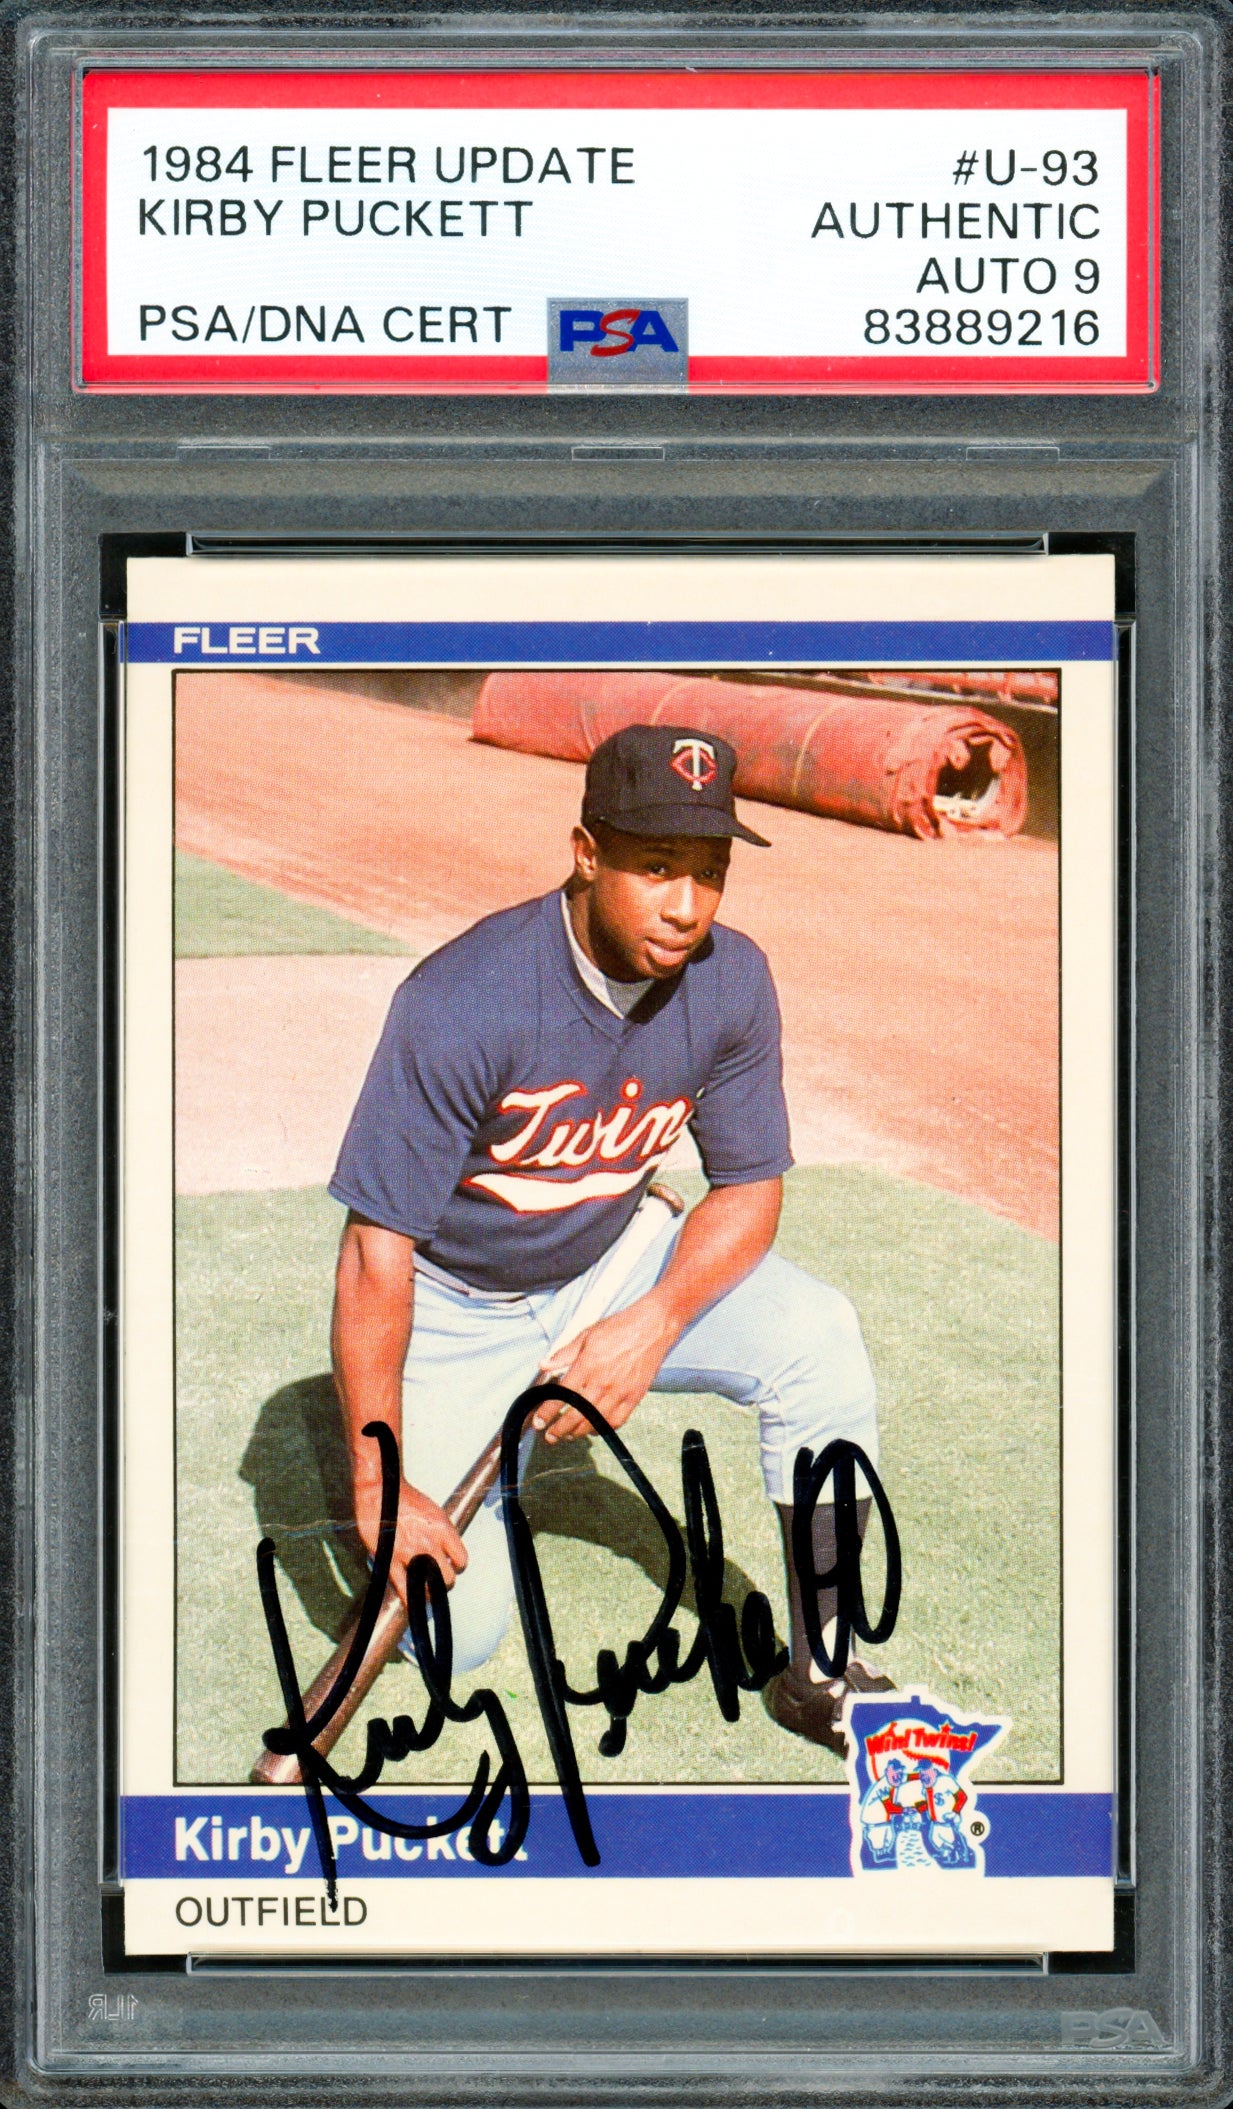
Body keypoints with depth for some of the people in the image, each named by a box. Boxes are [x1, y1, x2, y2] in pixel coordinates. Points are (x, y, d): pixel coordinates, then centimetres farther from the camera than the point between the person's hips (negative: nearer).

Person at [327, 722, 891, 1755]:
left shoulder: (731, 982, -16)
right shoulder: (464, 1004, -31)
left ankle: (820, 1670, -9)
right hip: (457, 1305, -4)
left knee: (817, 1337, -22)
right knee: (453, 1633, -9)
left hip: (609, 1264, 4)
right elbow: (378, 1252, -28)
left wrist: (653, 1327, -24)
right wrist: (378, 1483, -28)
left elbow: (750, 1188, -5)